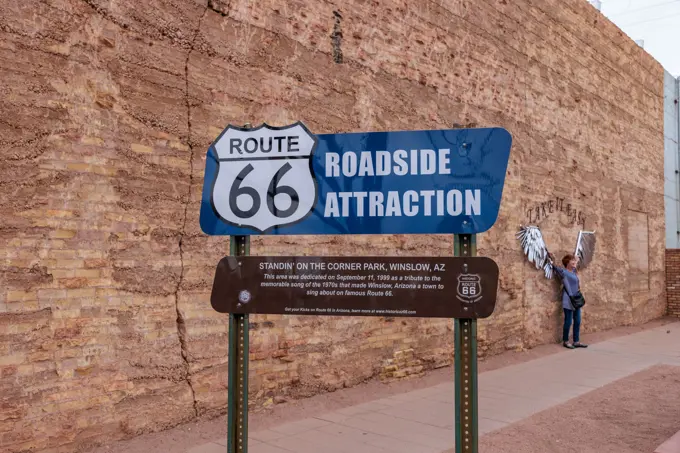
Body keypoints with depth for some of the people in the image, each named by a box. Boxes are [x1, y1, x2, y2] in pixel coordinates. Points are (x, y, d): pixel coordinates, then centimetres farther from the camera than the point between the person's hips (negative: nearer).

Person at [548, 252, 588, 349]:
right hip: (568, 301, -8)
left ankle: (576, 341, 17)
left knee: (577, 321, 10)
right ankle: (565, 341, 11)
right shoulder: (563, 272, -11)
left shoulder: (574, 271, 10)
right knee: (568, 321, -2)